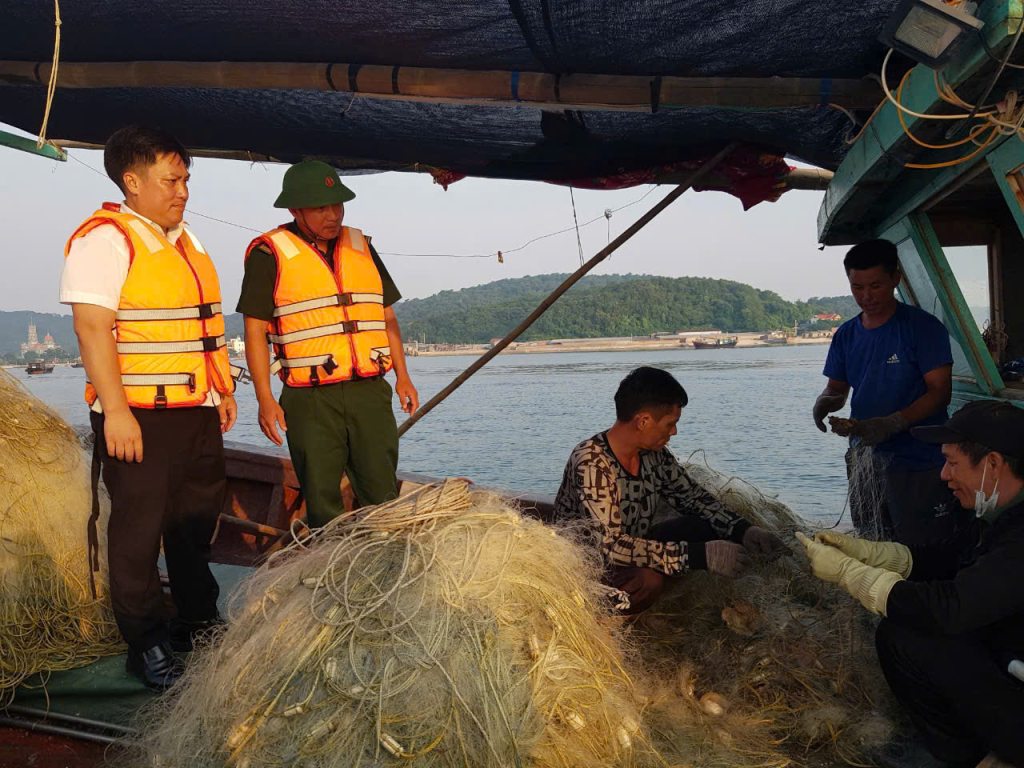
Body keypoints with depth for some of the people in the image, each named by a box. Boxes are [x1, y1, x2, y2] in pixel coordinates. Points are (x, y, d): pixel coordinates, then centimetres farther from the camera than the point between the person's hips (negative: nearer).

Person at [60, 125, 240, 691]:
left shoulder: (184, 240, 17)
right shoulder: (104, 239, -10)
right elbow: (92, 328, -17)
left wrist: (222, 390, 20)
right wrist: (115, 411, -22)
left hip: (197, 411, 8)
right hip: (139, 416, -8)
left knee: (198, 520, 16)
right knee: (139, 531, 2)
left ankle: (199, 623, 32)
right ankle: (146, 646, 15)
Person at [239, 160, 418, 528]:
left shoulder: (361, 246, 14)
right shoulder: (269, 254, -1)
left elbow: (387, 316, 19)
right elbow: (255, 331, -2)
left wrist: (402, 375, 12)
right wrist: (264, 397, -9)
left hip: (370, 391, 4)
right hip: (310, 399, -4)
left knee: (383, 498, 6)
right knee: (322, 502, 2)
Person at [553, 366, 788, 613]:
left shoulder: (653, 453, -6)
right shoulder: (591, 464, -29)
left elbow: (691, 496, 7)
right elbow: (611, 546, -35)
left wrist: (743, 531, -9)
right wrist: (701, 556, -35)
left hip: (631, 551, 8)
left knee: (706, 527, -2)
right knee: (649, 579, -35)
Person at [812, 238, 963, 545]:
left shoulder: (923, 327, -9)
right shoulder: (846, 335, 9)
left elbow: (940, 391, -13)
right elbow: (837, 388, 14)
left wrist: (890, 424, -27)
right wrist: (825, 402, -11)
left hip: (918, 465, -5)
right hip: (864, 459, 6)